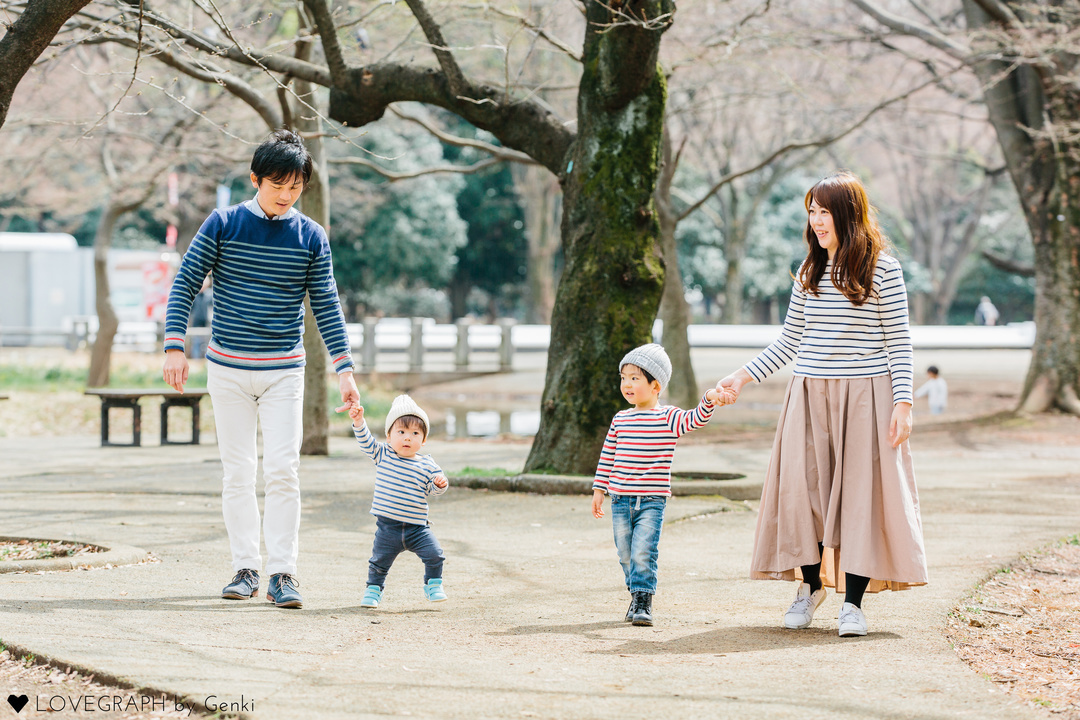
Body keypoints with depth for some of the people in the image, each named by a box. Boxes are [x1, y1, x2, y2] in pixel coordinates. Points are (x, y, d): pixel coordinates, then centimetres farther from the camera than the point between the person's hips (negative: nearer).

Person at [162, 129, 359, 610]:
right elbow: (185, 283, -1)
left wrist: (344, 369, -3)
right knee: (237, 471, 4)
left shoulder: (311, 237, 1)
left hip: (284, 371, 0)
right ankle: (245, 568, 12)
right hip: (228, 368, 0)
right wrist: (174, 346, -11)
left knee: (283, 470, -8)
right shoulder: (223, 224, -4)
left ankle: (282, 572, -3)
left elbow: (326, 305, 4)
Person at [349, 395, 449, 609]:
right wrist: (359, 421, -17)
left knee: (434, 555, -8)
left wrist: (440, 483, -20)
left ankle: (433, 585, 14)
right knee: (379, 561, 5)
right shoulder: (383, 455, 0)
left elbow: (434, 488, 3)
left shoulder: (427, 464, 0)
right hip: (388, 526, 0)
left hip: (417, 526, 0)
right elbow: (366, 442, -4)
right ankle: (374, 588, 28)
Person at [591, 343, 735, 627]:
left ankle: (643, 602, -7)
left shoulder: (667, 418, -4)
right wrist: (599, 489, 14)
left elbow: (695, 419, -21)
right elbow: (608, 455, 15)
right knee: (626, 555, 10)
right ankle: (637, 597, 25)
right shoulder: (620, 419, 9)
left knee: (643, 552, -14)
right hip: (620, 499, 5)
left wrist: (709, 399, -39)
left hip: (652, 500, -4)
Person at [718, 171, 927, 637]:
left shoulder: (882, 268, -3)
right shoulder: (809, 272, 11)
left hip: (865, 396, -4)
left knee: (860, 493, -4)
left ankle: (853, 602, 3)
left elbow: (899, 342, -3)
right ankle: (811, 585, 20)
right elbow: (789, 341, 18)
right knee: (804, 489, 0)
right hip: (810, 396, 4)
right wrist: (744, 376, 10)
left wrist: (903, 403, -10)